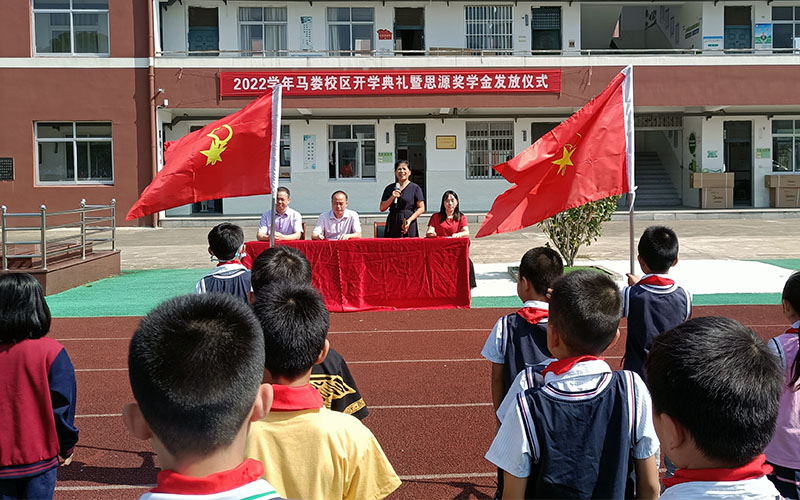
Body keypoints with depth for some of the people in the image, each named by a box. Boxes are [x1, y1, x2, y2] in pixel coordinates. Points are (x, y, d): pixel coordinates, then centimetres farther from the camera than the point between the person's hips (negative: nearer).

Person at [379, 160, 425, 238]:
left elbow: (421, 208, 0)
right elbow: (382, 208, 10)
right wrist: (392, 198, -5)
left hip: (408, 226, -2)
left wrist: (410, 220, -13)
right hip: (392, 225, 3)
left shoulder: (415, 188, 5)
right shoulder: (389, 188, 14)